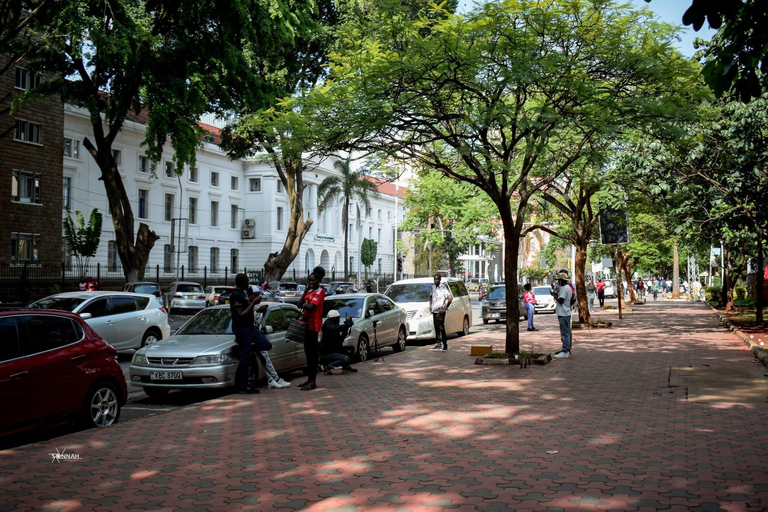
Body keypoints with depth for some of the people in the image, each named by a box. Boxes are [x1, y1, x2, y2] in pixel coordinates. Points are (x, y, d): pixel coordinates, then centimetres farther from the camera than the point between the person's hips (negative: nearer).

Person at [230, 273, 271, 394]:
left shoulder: (241, 294, 16)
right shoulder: (236, 295, -15)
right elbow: (240, 315, -22)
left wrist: (258, 309, 17)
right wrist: (253, 303, -21)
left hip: (250, 326, 9)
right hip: (242, 329, -9)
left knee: (266, 345, 6)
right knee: (244, 358, -6)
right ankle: (243, 387, -2)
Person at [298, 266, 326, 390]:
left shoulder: (320, 291, -8)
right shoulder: (309, 291, 19)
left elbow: (311, 306, -20)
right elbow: (300, 304, 7)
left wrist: (304, 305, -1)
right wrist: (305, 291, 1)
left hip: (313, 325, -9)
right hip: (306, 324, 9)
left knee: (313, 353, -8)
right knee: (308, 352, 12)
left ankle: (312, 382, -7)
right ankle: (310, 380, 20)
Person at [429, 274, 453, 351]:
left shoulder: (443, 288, -11)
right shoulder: (433, 287, 11)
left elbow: (450, 298, -17)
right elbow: (431, 296, 30)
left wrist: (445, 308, -16)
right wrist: (430, 305, 17)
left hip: (440, 311, -7)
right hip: (434, 310, 7)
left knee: (441, 328, -8)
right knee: (436, 328, 9)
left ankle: (445, 345, -5)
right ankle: (438, 344, 14)